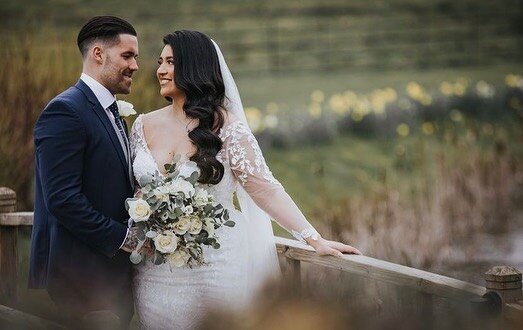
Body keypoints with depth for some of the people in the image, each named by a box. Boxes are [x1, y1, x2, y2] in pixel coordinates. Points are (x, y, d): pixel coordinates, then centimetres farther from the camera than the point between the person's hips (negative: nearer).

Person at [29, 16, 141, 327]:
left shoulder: (115, 115, 18)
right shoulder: (65, 110, -12)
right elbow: (62, 198, -20)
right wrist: (123, 238, -15)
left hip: (113, 275, 9)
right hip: (78, 279, -9)